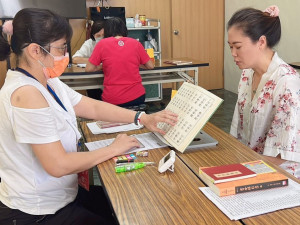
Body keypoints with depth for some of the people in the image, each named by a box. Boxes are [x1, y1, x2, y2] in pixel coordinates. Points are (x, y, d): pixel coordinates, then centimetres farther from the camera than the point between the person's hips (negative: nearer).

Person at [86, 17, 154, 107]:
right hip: (137, 98, 2)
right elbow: (150, 66, 10)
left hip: (112, 100, -2)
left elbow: (88, 69, 1)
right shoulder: (135, 43, 2)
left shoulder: (102, 44, -2)